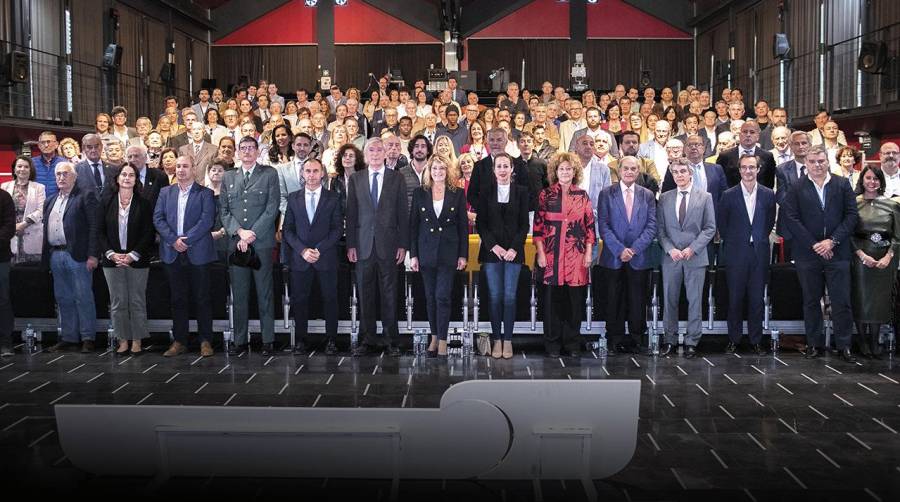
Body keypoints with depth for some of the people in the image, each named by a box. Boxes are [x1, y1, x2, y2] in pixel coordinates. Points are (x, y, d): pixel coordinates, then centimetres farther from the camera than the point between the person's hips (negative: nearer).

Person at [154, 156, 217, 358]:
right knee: (178, 299, 8)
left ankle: (205, 341, 8)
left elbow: (207, 220, -9)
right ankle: (179, 341, 14)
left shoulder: (205, 193, 2)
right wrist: (173, 240, -10)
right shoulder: (166, 192, 13)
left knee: (202, 299, 1)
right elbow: (158, 218, 4)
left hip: (197, 253, -3)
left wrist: (187, 239, -16)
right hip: (173, 254, 3)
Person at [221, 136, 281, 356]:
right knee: (239, 294, 5)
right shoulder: (229, 177, 15)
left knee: (264, 294, -1)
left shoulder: (269, 174, 5)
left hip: (261, 242, -3)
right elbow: (224, 211, 10)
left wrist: (251, 235, -10)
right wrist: (239, 232, -8)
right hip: (236, 243, 3)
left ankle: (268, 340, 3)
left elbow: (272, 208, -4)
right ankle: (239, 339, 11)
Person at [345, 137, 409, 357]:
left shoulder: (396, 178, 6)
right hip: (363, 244, 1)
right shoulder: (355, 179, 9)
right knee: (365, 294, 4)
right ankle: (367, 339, 12)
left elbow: (403, 213, 4)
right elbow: (351, 213, 7)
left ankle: (390, 340, 10)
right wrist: (350, 244, 0)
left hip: (388, 244, -1)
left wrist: (403, 244, -2)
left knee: (389, 294, 2)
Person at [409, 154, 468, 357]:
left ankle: (442, 340, -3)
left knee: (442, 296, -8)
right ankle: (434, 336, 19)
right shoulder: (419, 193, 5)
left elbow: (463, 226, 3)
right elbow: (413, 225, 5)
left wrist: (463, 255, -1)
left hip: (448, 252, -2)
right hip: (426, 251, 2)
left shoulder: (458, 194, 2)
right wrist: (413, 254, -1)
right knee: (430, 297, 7)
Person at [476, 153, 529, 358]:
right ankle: (496, 340, 7)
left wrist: (514, 248, -8)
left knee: (510, 297, -2)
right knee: (495, 296, 0)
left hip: (513, 251, 0)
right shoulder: (486, 191, 6)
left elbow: (524, 224, 3)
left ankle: (508, 340, 5)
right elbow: (480, 223, 3)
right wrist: (494, 246, -8)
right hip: (491, 250, 0)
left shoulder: (521, 191, 5)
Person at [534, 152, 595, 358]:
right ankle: (552, 344, 11)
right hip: (551, 254, -1)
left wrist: (589, 252, 1)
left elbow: (590, 226, 9)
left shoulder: (582, 196, 9)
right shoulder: (546, 195, 5)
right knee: (552, 300, 2)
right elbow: (538, 226, 2)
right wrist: (540, 252, -5)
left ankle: (571, 343, 13)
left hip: (576, 255, 1)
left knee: (575, 300, 2)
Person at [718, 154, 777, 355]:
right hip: (736, 254, -1)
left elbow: (770, 221, 15)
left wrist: (760, 239, 9)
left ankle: (756, 340, 12)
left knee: (757, 299, 4)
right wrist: (732, 241, 5)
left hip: (760, 253, 1)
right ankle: (733, 340, 11)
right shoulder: (729, 195, 0)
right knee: (735, 299, 2)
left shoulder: (768, 195, 5)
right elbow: (721, 222, 7)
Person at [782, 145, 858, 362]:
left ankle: (844, 345, 8)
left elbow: (852, 215, 2)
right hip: (807, 254, 0)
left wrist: (832, 241, -9)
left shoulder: (842, 185, 6)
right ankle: (815, 345, 15)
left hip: (837, 252, 0)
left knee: (842, 301, -1)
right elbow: (791, 219, -4)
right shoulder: (796, 188, 2)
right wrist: (813, 245, -10)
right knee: (811, 301, 7)